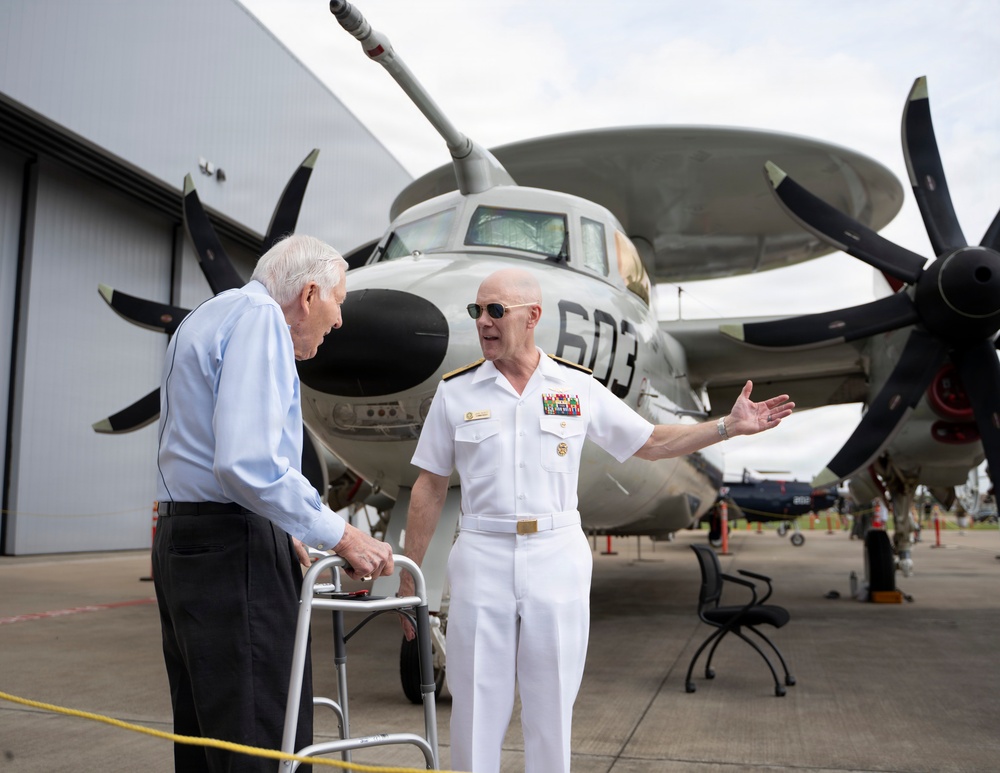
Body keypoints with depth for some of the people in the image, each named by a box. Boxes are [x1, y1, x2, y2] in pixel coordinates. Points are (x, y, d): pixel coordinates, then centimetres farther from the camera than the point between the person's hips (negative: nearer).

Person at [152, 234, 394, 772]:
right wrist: (339, 536, -16)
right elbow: (248, 462, -23)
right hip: (234, 553, -11)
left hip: (182, 541, 11)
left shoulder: (207, 317, 21)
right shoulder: (259, 317, -11)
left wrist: (278, 534, 27)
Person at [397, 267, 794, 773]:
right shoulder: (455, 391, 1)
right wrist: (407, 579, 4)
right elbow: (430, 488, 4)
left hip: (558, 559, 0)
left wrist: (729, 425, 0)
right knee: (476, 707, 6)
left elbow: (652, 443, 10)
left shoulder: (577, 388, 2)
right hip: (481, 558, 0)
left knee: (551, 708, 10)